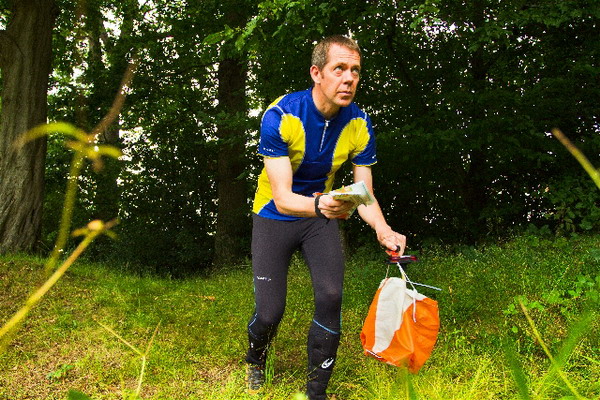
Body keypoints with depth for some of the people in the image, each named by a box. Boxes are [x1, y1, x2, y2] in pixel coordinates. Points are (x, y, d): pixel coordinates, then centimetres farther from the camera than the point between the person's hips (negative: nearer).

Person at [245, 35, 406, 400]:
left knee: (331, 297, -18)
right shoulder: (280, 116, -26)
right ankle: (255, 363, 30)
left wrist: (383, 230, -33)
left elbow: (365, 195, -11)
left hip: (322, 217, 3)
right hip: (275, 216, -2)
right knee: (269, 313, -7)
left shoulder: (359, 125, -14)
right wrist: (319, 203, -52)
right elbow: (282, 198, -30)